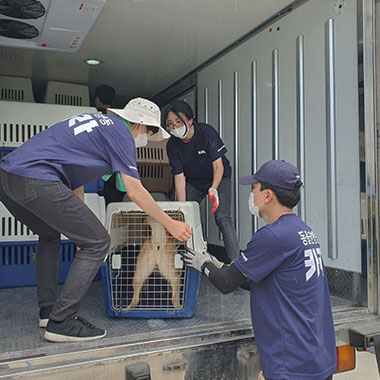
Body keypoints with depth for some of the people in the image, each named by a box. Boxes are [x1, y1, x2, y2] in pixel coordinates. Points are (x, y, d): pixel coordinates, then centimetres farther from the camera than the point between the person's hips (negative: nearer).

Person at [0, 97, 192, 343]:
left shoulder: (100, 120, 27)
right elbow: (135, 192, -5)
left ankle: (48, 310, 31)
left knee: (50, 236, 30)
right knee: (97, 243, -1)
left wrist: (77, 223, 33)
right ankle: (61, 322, 2)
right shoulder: (120, 132, 1)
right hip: (37, 182, -10)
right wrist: (171, 224, 6)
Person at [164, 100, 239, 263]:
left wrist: (213, 189, -38)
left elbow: (218, 165, -22)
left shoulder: (206, 132, -24)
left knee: (222, 218, -20)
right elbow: (179, 176, -14)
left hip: (218, 178, -4)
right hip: (194, 181, 4)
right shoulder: (172, 145, -14)